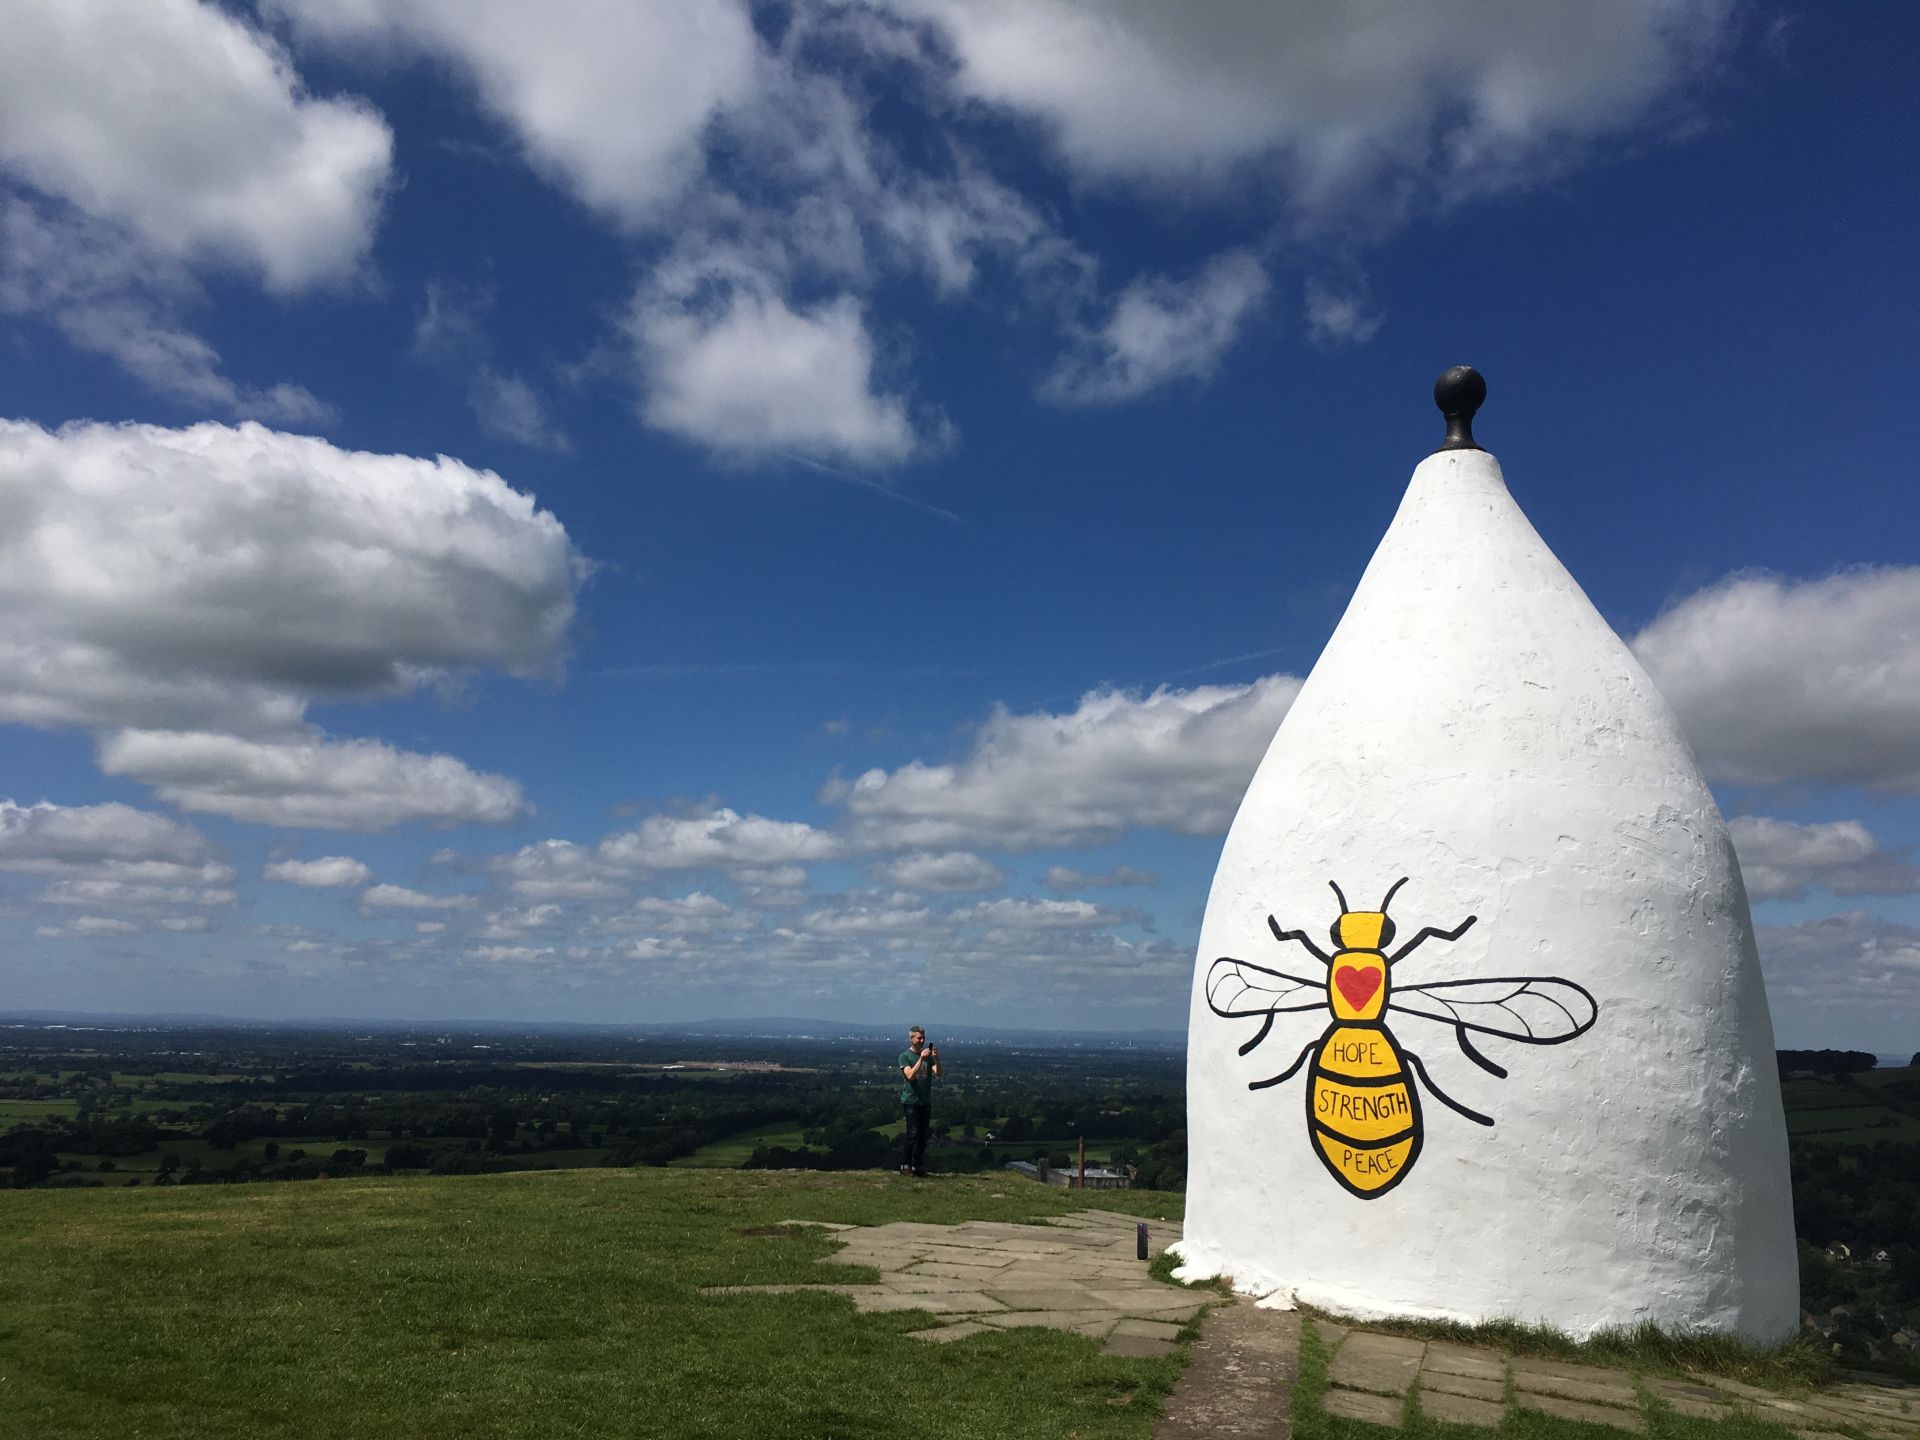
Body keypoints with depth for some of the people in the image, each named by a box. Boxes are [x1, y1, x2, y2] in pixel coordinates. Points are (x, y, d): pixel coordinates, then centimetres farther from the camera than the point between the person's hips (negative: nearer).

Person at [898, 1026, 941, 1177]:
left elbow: (938, 1073, -1)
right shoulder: (905, 1056, -1)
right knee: (912, 1133, -10)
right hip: (911, 1100, -5)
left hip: (926, 1101, 5)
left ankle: (918, 1166, 11)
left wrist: (936, 1059, -17)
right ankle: (905, 1165, -1)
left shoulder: (928, 1055, 11)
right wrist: (921, 1059, -22)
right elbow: (910, 1075, -15)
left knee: (923, 1135, 4)